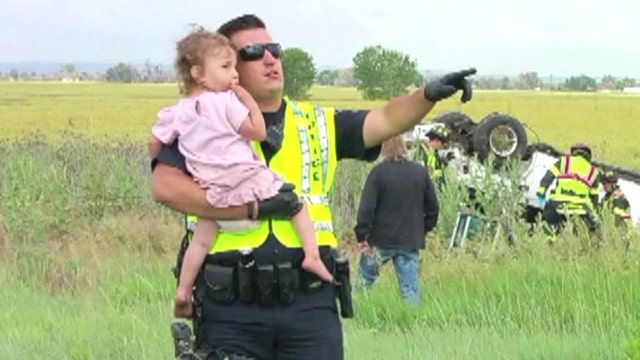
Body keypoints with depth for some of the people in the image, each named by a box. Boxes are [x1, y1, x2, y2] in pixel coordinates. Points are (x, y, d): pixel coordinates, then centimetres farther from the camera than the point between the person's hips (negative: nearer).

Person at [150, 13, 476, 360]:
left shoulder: (318, 124, 16)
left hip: (310, 303, 3)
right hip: (230, 308, -3)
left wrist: (428, 95, -16)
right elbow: (165, 186, -13)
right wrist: (252, 207, -16)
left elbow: (386, 120, 6)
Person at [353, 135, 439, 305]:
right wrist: (424, 229, 20)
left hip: (382, 240, -3)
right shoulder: (421, 172, 4)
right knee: (410, 287, 4)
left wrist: (362, 235, -6)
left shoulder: (378, 172, -10)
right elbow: (433, 207, 10)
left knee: (365, 279, 13)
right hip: (411, 240, 3)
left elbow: (366, 207, -13)